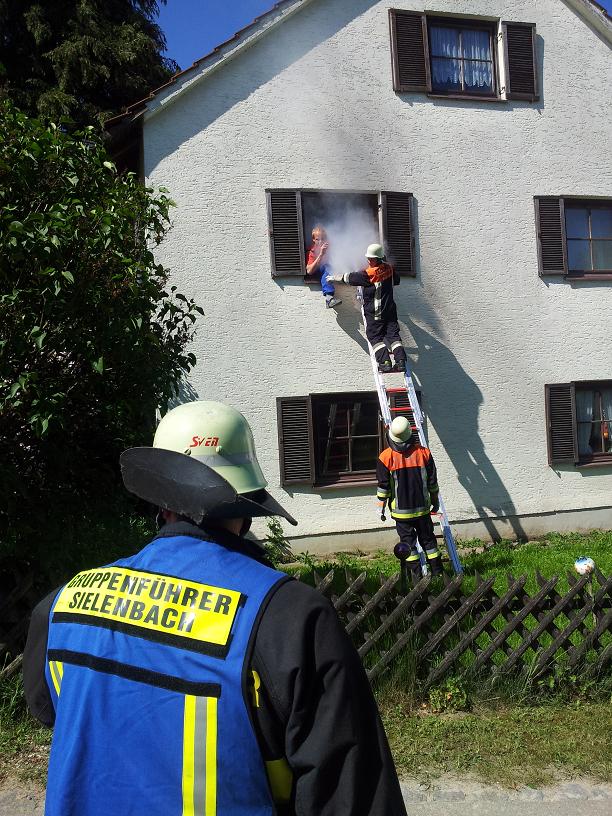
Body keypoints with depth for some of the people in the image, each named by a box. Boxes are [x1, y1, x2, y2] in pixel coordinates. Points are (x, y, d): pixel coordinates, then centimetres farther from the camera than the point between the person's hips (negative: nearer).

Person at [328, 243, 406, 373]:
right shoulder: (389, 269, 5)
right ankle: (401, 360, -9)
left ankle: (385, 362, -13)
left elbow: (351, 278, -2)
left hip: (374, 312, -5)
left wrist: (336, 277, 12)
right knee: (393, 334, 3)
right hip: (390, 310, 5)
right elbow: (396, 281, 25)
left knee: (375, 337, -1)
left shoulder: (369, 273, -13)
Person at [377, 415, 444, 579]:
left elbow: (383, 486, -8)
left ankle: (416, 574, 9)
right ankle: (437, 571, 21)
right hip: (422, 507, 2)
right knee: (428, 538, 15)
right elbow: (432, 482, 2)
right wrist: (435, 501, 15)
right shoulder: (423, 452, -5)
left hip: (400, 509, -2)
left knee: (408, 541, 8)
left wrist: (381, 506, 5)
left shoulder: (385, 457, -12)